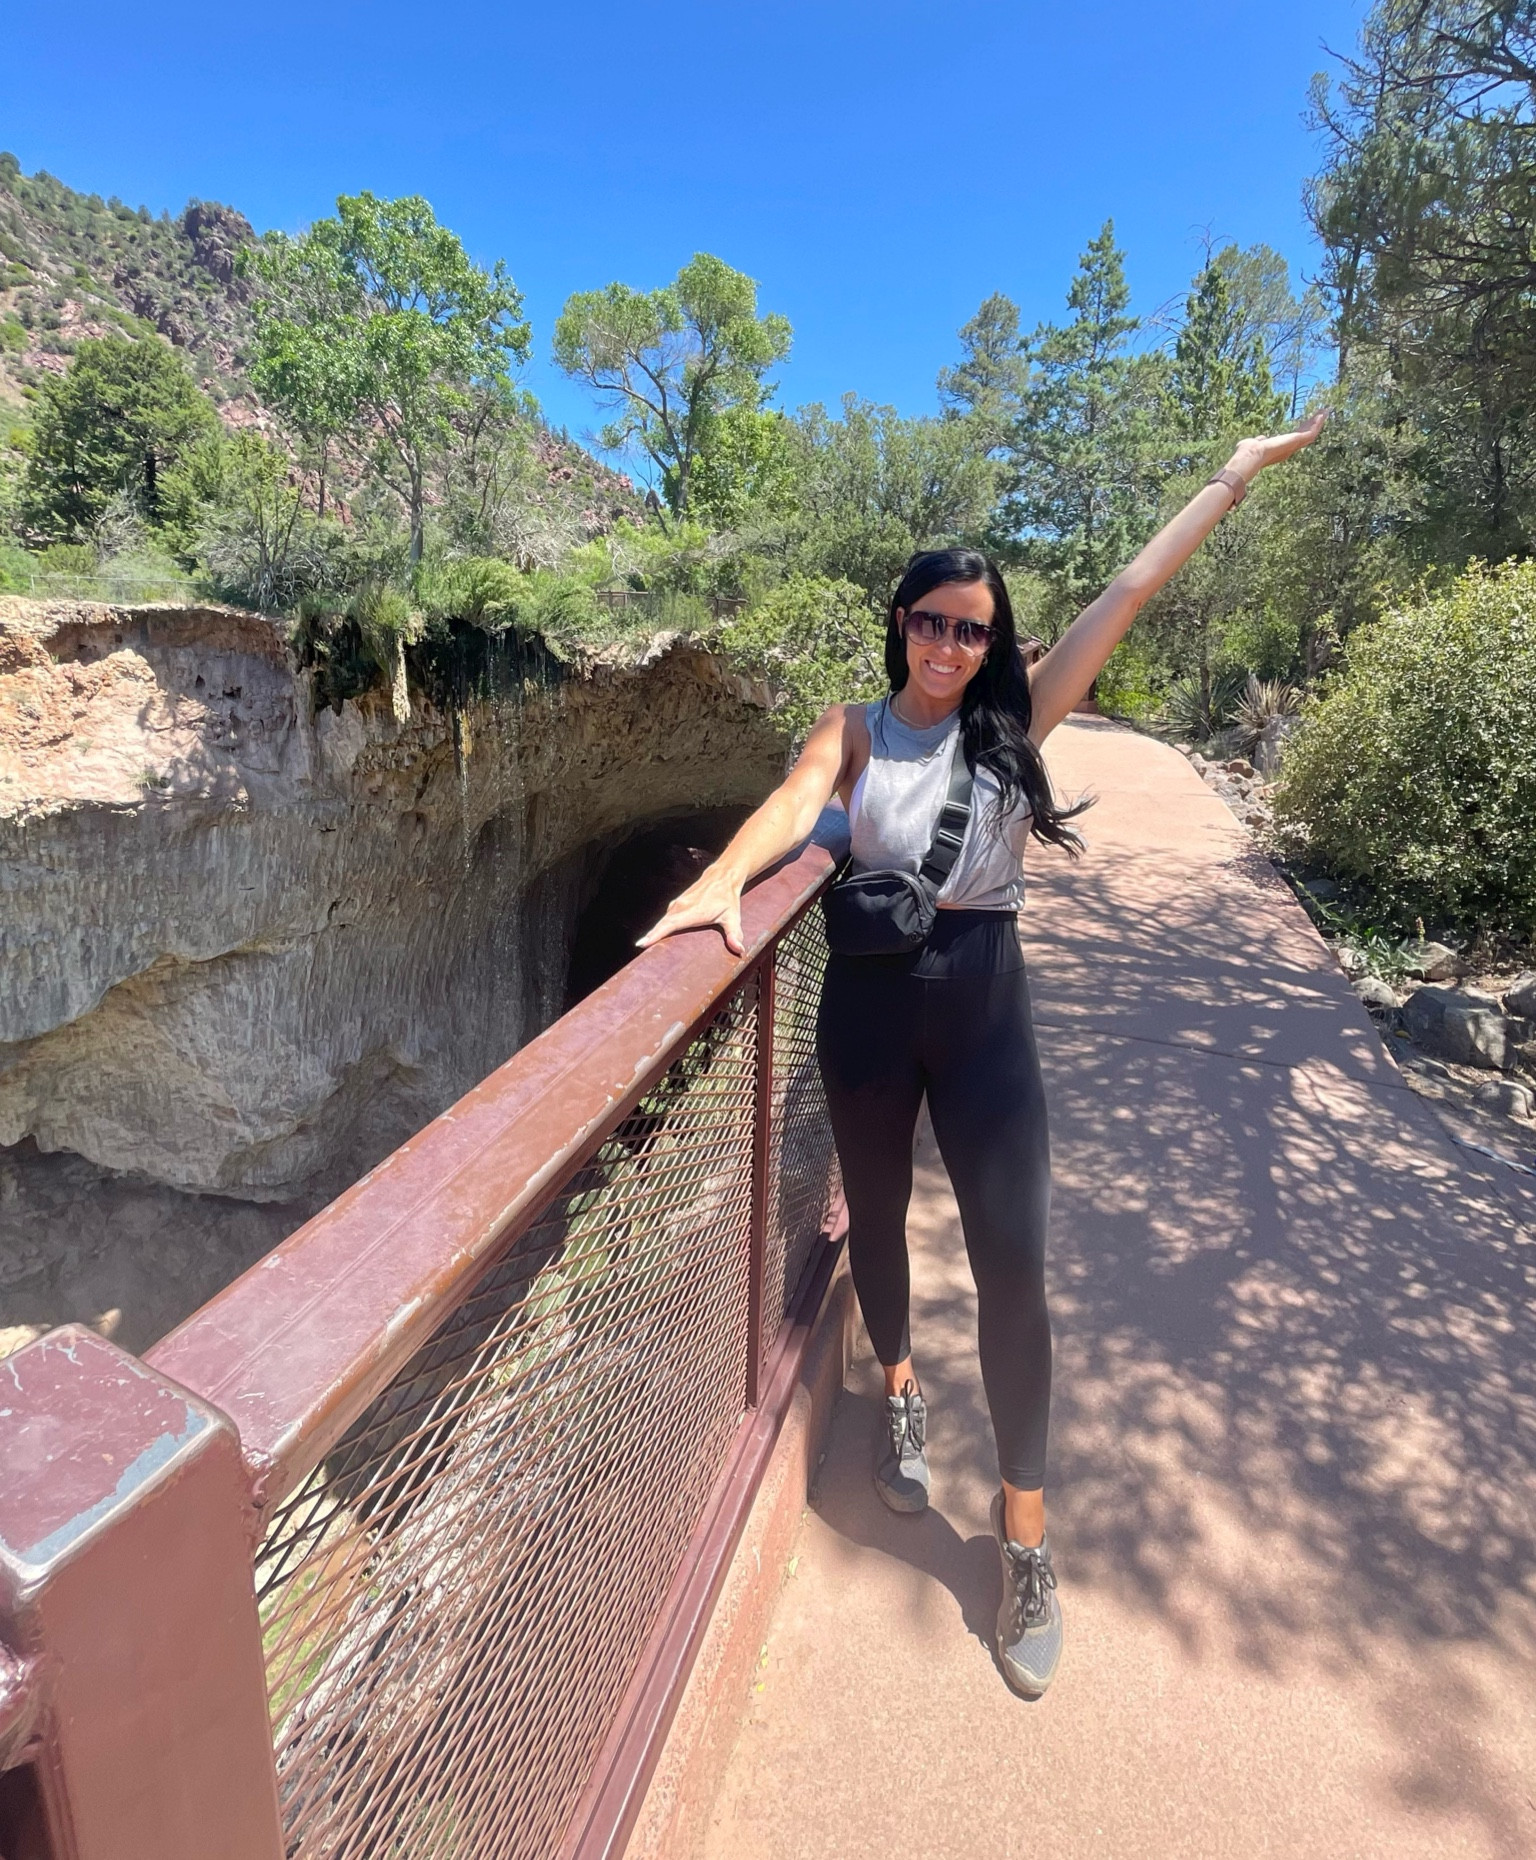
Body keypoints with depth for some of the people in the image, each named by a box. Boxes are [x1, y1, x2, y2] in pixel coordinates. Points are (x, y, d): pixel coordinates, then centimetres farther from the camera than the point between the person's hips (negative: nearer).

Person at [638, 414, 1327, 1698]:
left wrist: (1238, 475, 5)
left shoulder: (1016, 719, 3)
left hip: (983, 1004, 0)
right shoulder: (854, 730, 1)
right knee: (878, 1216, 18)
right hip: (870, 1000, 1)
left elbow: (1132, 593, 3)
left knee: (1012, 1263, -1)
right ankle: (902, 1391, 49)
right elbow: (794, 805, -18)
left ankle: (1026, 1531, 18)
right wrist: (722, 881, -37)